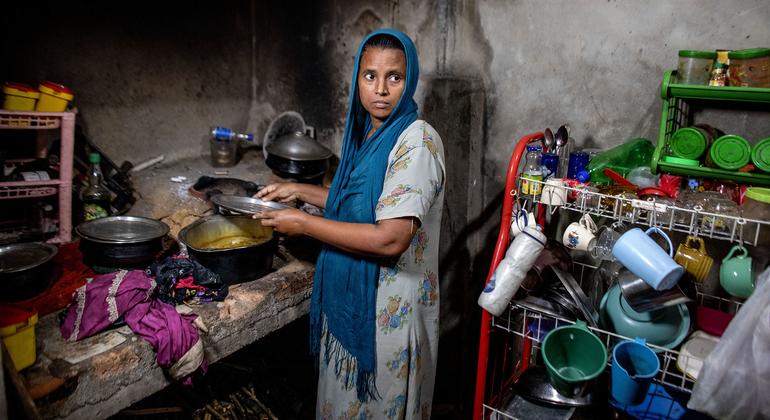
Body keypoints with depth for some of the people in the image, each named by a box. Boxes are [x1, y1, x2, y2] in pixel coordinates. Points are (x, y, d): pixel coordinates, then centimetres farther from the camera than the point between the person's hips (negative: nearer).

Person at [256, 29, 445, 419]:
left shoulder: (417, 142, -22)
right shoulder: (367, 133, 4)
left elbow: (391, 239, -30)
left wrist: (303, 223, -22)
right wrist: (299, 191, 8)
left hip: (390, 309, -8)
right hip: (351, 296, 8)